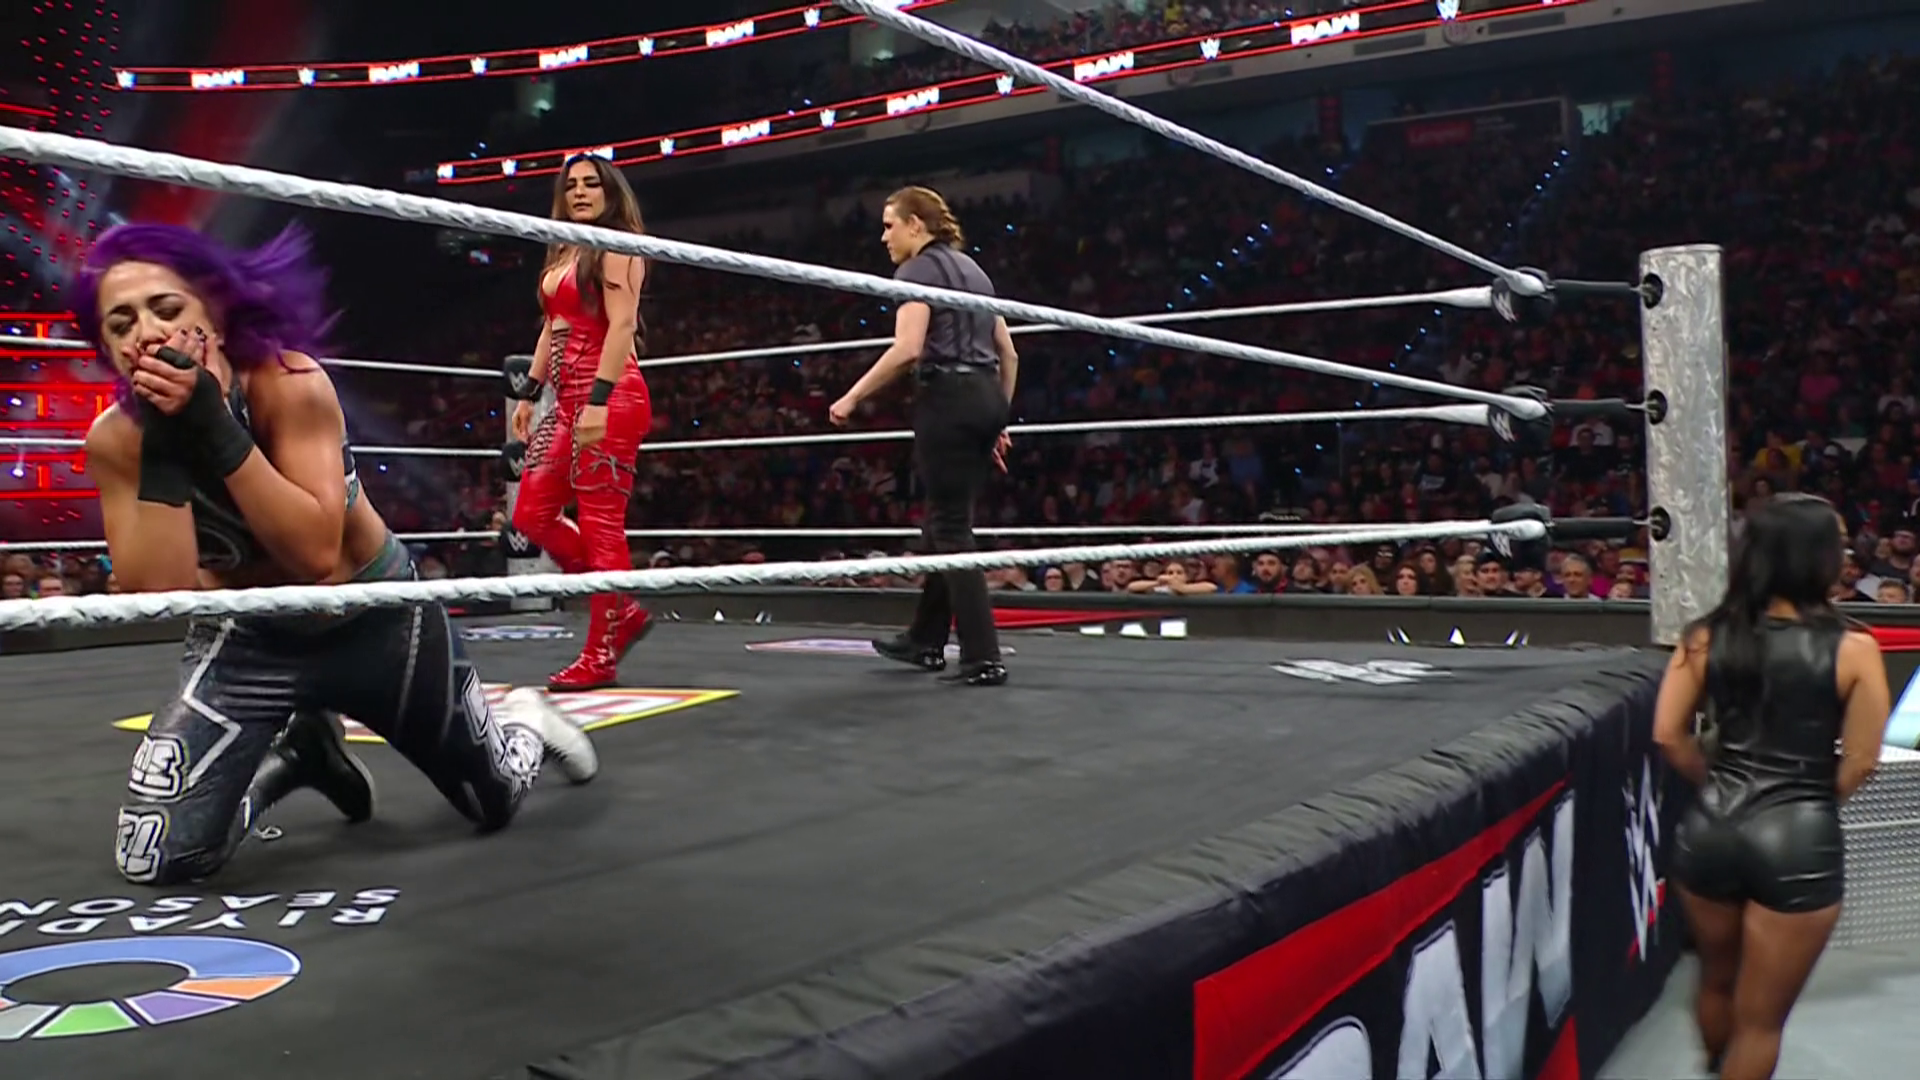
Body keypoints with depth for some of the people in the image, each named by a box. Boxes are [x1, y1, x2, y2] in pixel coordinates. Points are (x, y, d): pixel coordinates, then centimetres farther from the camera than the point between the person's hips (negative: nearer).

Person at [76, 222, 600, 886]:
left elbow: (317, 552, -37)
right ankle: (301, 754, 19)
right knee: (156, 862, -11)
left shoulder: (289, 384, -27)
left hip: (377, 620, -2)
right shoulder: (115, 440, -19)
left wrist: (214, 430, -42)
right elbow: (157, 593, -28)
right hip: (246, 638, 2)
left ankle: (527, 722, 49)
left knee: (494, 804, 11)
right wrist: (163, 446, -35)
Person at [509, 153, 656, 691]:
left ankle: (600, 656, 0)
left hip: (609, 397, -10)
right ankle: (623, 610, 16)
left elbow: (622, 325, -15)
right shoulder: (564, 253, 21)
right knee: (533, 515, 7)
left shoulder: (616, 247, -4)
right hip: (568, 399, 10)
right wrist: (529, 392, 19)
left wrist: (600, 399, -23)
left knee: (600, 525, -7)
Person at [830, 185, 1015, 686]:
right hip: (985, 397, 9)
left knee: (951, 528, -5)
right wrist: (998, 418, 24)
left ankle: (983, 657, -6)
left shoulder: (918, 269, -6)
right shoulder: (972, 269, 20)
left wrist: (853, 397, -13)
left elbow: (907, 349, -20)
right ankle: (927, 640, 27)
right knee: (947, 519, 17)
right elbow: (1008, 353, 19)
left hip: (948, 399, -9)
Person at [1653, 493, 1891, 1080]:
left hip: (1710, 828, 4)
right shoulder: (1853, 650, -11)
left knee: (1717, 981, 27)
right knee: (1760, 1018, 11)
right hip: (1799, 839, -4)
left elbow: (1668, 735, -2)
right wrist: (1808, 796, 11)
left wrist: (1720, 784, 12)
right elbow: (1860, 763, -6)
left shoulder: (1706, 637, -2)